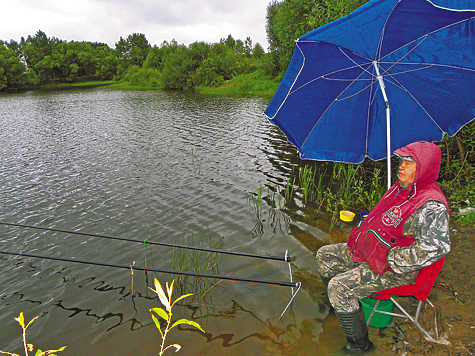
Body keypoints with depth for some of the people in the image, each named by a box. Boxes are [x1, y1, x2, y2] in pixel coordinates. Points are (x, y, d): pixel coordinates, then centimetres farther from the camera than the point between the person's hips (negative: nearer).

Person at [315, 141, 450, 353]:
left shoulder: (431, 206, -24)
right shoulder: (402, 188, 5)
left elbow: (436, 248, -33)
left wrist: (390, 260, -26)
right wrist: (359, 236, 10)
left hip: (395, 270, -9)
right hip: (369, 252, 9)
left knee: (339, 287, -21)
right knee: (324, 256, 11)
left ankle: (359, 344, 2)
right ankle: (340, 305, 33)